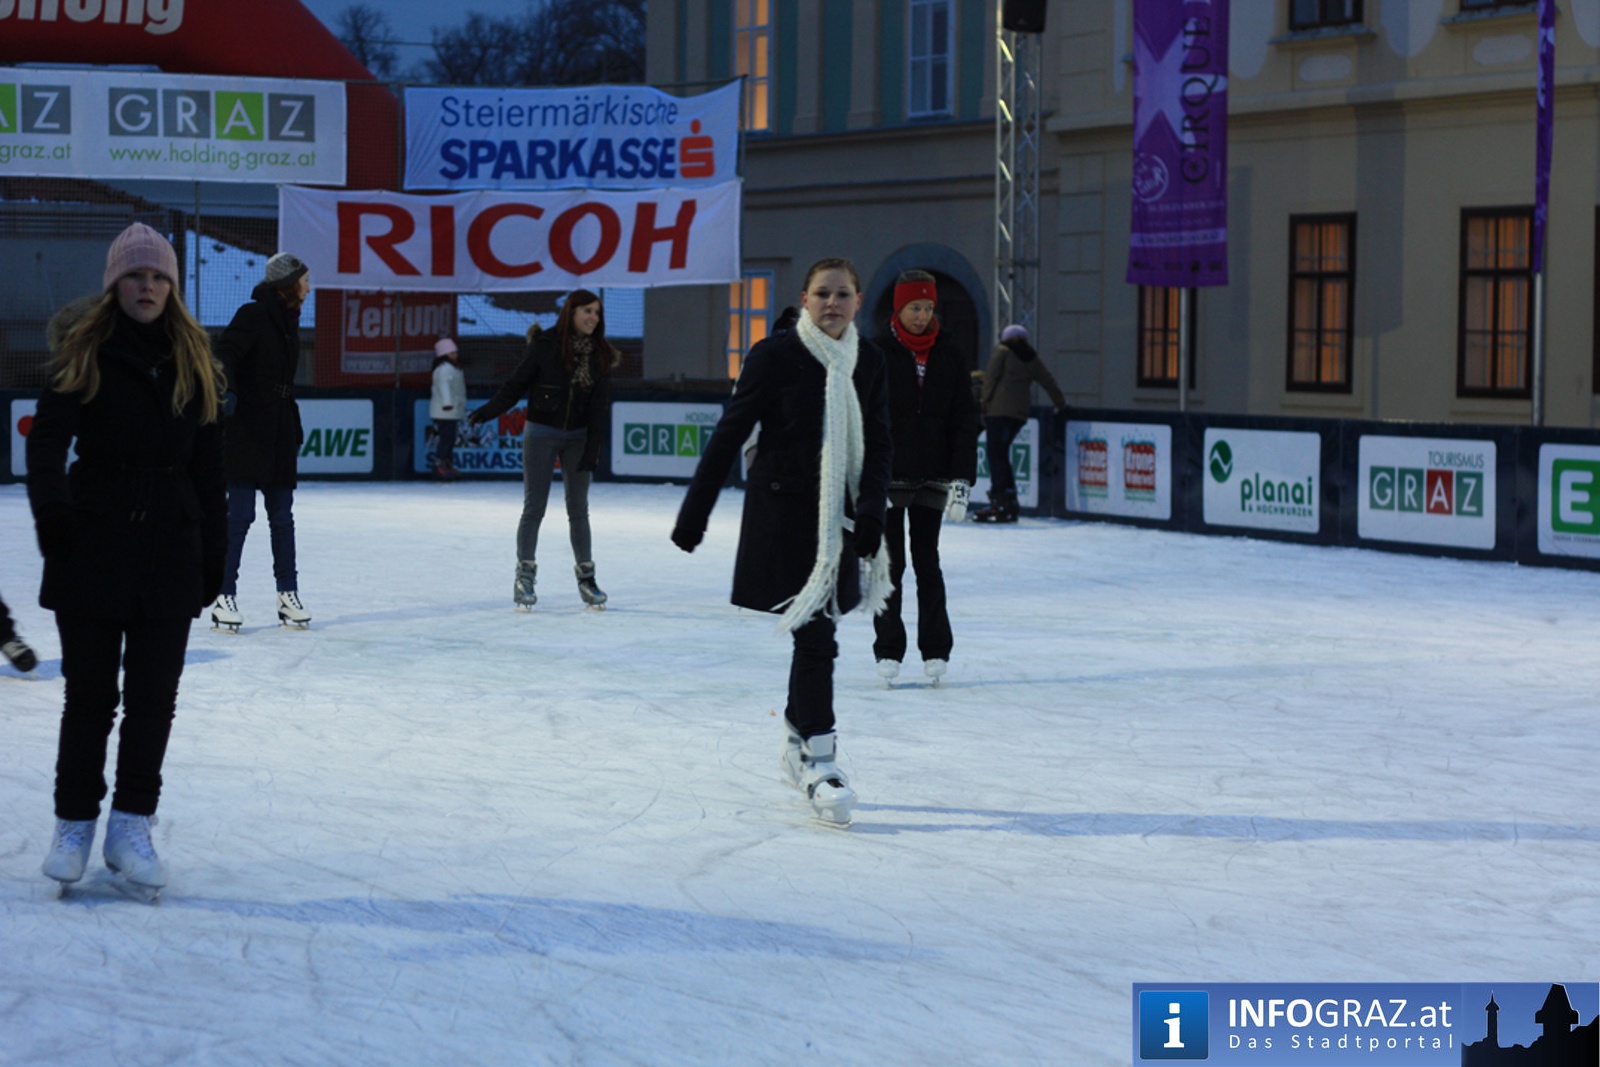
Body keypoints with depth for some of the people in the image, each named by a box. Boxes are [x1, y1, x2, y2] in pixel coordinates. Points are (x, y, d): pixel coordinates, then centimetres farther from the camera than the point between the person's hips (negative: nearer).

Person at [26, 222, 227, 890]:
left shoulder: (192, 361, 7)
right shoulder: (83, 353, -3)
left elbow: (208, 466, 9)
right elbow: (47, 437, -14)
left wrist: (214, 554, 6)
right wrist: (51, 503, -32)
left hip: (171, 550, 3)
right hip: (92, 544, -3)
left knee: (154, 697, 3)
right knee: (91, 694, 6)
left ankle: (132, 827, 12)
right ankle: (74, 822, 19)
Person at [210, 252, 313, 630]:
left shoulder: (288, 322, 15)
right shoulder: (253, 315, -9)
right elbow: (225, 354, -23)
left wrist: (295, 427, 22)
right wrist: (227, 391, -41)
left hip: (279, 434, 8)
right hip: (247, 431, -8)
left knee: (282, 516, 9)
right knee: (240, 514, -7)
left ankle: (288, 594, 14)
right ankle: (225, 596, -2)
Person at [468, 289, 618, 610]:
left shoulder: (600, 355, -2)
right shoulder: (544, 345, -12)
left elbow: (600, 406, -2)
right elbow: (516, 385, -8)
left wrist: (592, 450, -8)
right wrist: (487, 412, -19)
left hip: (578, 438, 3)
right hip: (541, 434, -3)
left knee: (578, 509, 7)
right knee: (534, 508, 2)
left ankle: (586, 578, 13)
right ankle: (525, 577, 8)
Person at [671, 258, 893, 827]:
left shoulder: (868, 360, 5)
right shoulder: (775, 354, -10)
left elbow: (877, 445, 10)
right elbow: (730, 434, -6)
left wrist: (871, 511, -4)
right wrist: (695, 512, -6)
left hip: (838, 517, 5)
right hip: (781, 509, -5)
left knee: (815, 630, 12)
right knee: (814, 635, -10)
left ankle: (797, 742, 29)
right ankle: (819, 759, -6)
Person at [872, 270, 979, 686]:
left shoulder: (948, 355, 3)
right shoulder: (877, 352, -4)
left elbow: (965, 419, 4)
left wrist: (961, 479, -3)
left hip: (931, 477, 2)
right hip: (886, 475, -2)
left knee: (927, 562, 8)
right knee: (890, 563, 2)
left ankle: (935, 650, 14)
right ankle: (888, 651, 10)